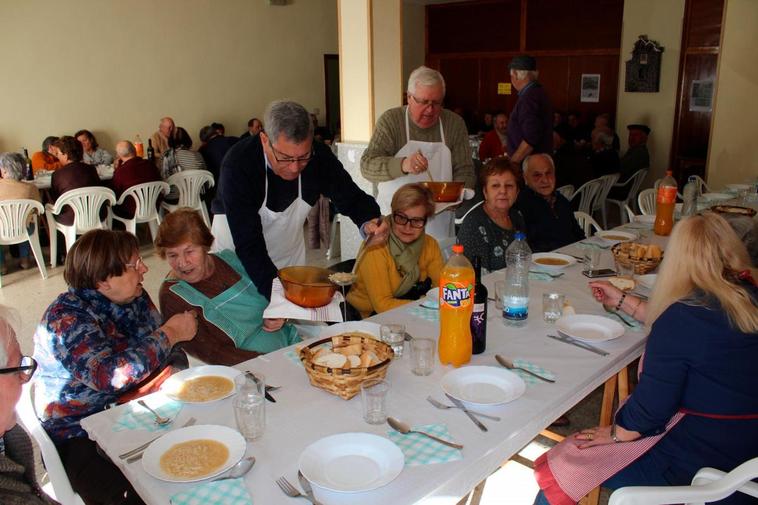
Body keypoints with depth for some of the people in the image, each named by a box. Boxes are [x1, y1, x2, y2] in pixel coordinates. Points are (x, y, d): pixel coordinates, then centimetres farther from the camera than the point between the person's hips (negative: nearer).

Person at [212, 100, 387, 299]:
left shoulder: (320, 156, -21)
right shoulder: (239, 163, -32)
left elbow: (352, 198, -9)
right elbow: (248, 243, -34)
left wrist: (369, 222, -33)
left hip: (289, 254, 3)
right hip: (236, 254, -3)